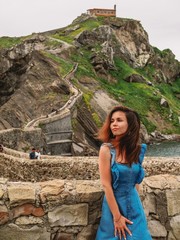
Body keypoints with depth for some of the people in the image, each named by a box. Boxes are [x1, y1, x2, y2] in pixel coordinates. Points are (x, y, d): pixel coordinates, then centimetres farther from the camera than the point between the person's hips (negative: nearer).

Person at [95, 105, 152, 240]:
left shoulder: (138, 149, -3)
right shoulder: (107, 149, -16)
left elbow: (136, 180, 9)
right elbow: (106, 185, -17)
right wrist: (117, 217, -17)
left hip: (134, 204, 4)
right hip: (114, 203, -4)